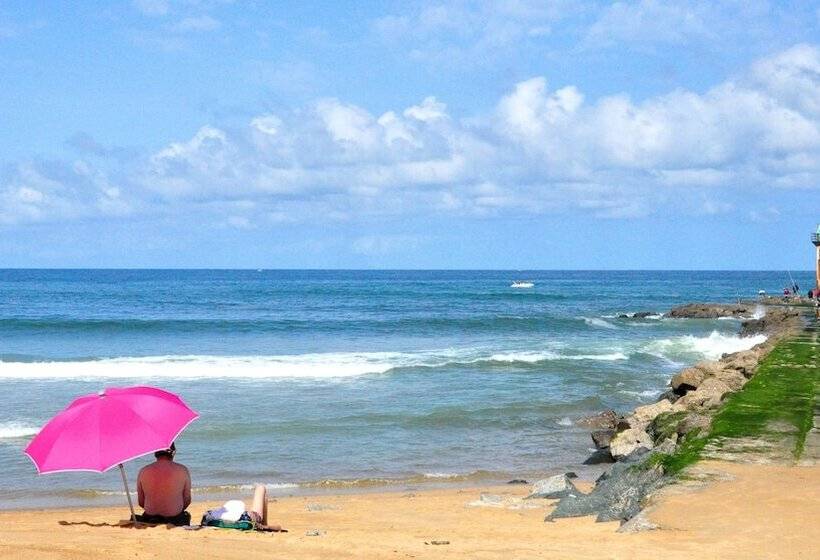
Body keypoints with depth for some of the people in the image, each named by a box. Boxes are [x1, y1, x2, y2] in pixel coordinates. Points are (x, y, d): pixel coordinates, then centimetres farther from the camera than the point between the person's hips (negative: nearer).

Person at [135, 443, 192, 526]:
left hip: (149, 520, 2)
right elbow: (187, 501, -1)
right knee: (186, 515, 32)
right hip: (176, 520, -2)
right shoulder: (182, 470, -9)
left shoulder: (143, 471, -5)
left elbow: (141, 502, 2)